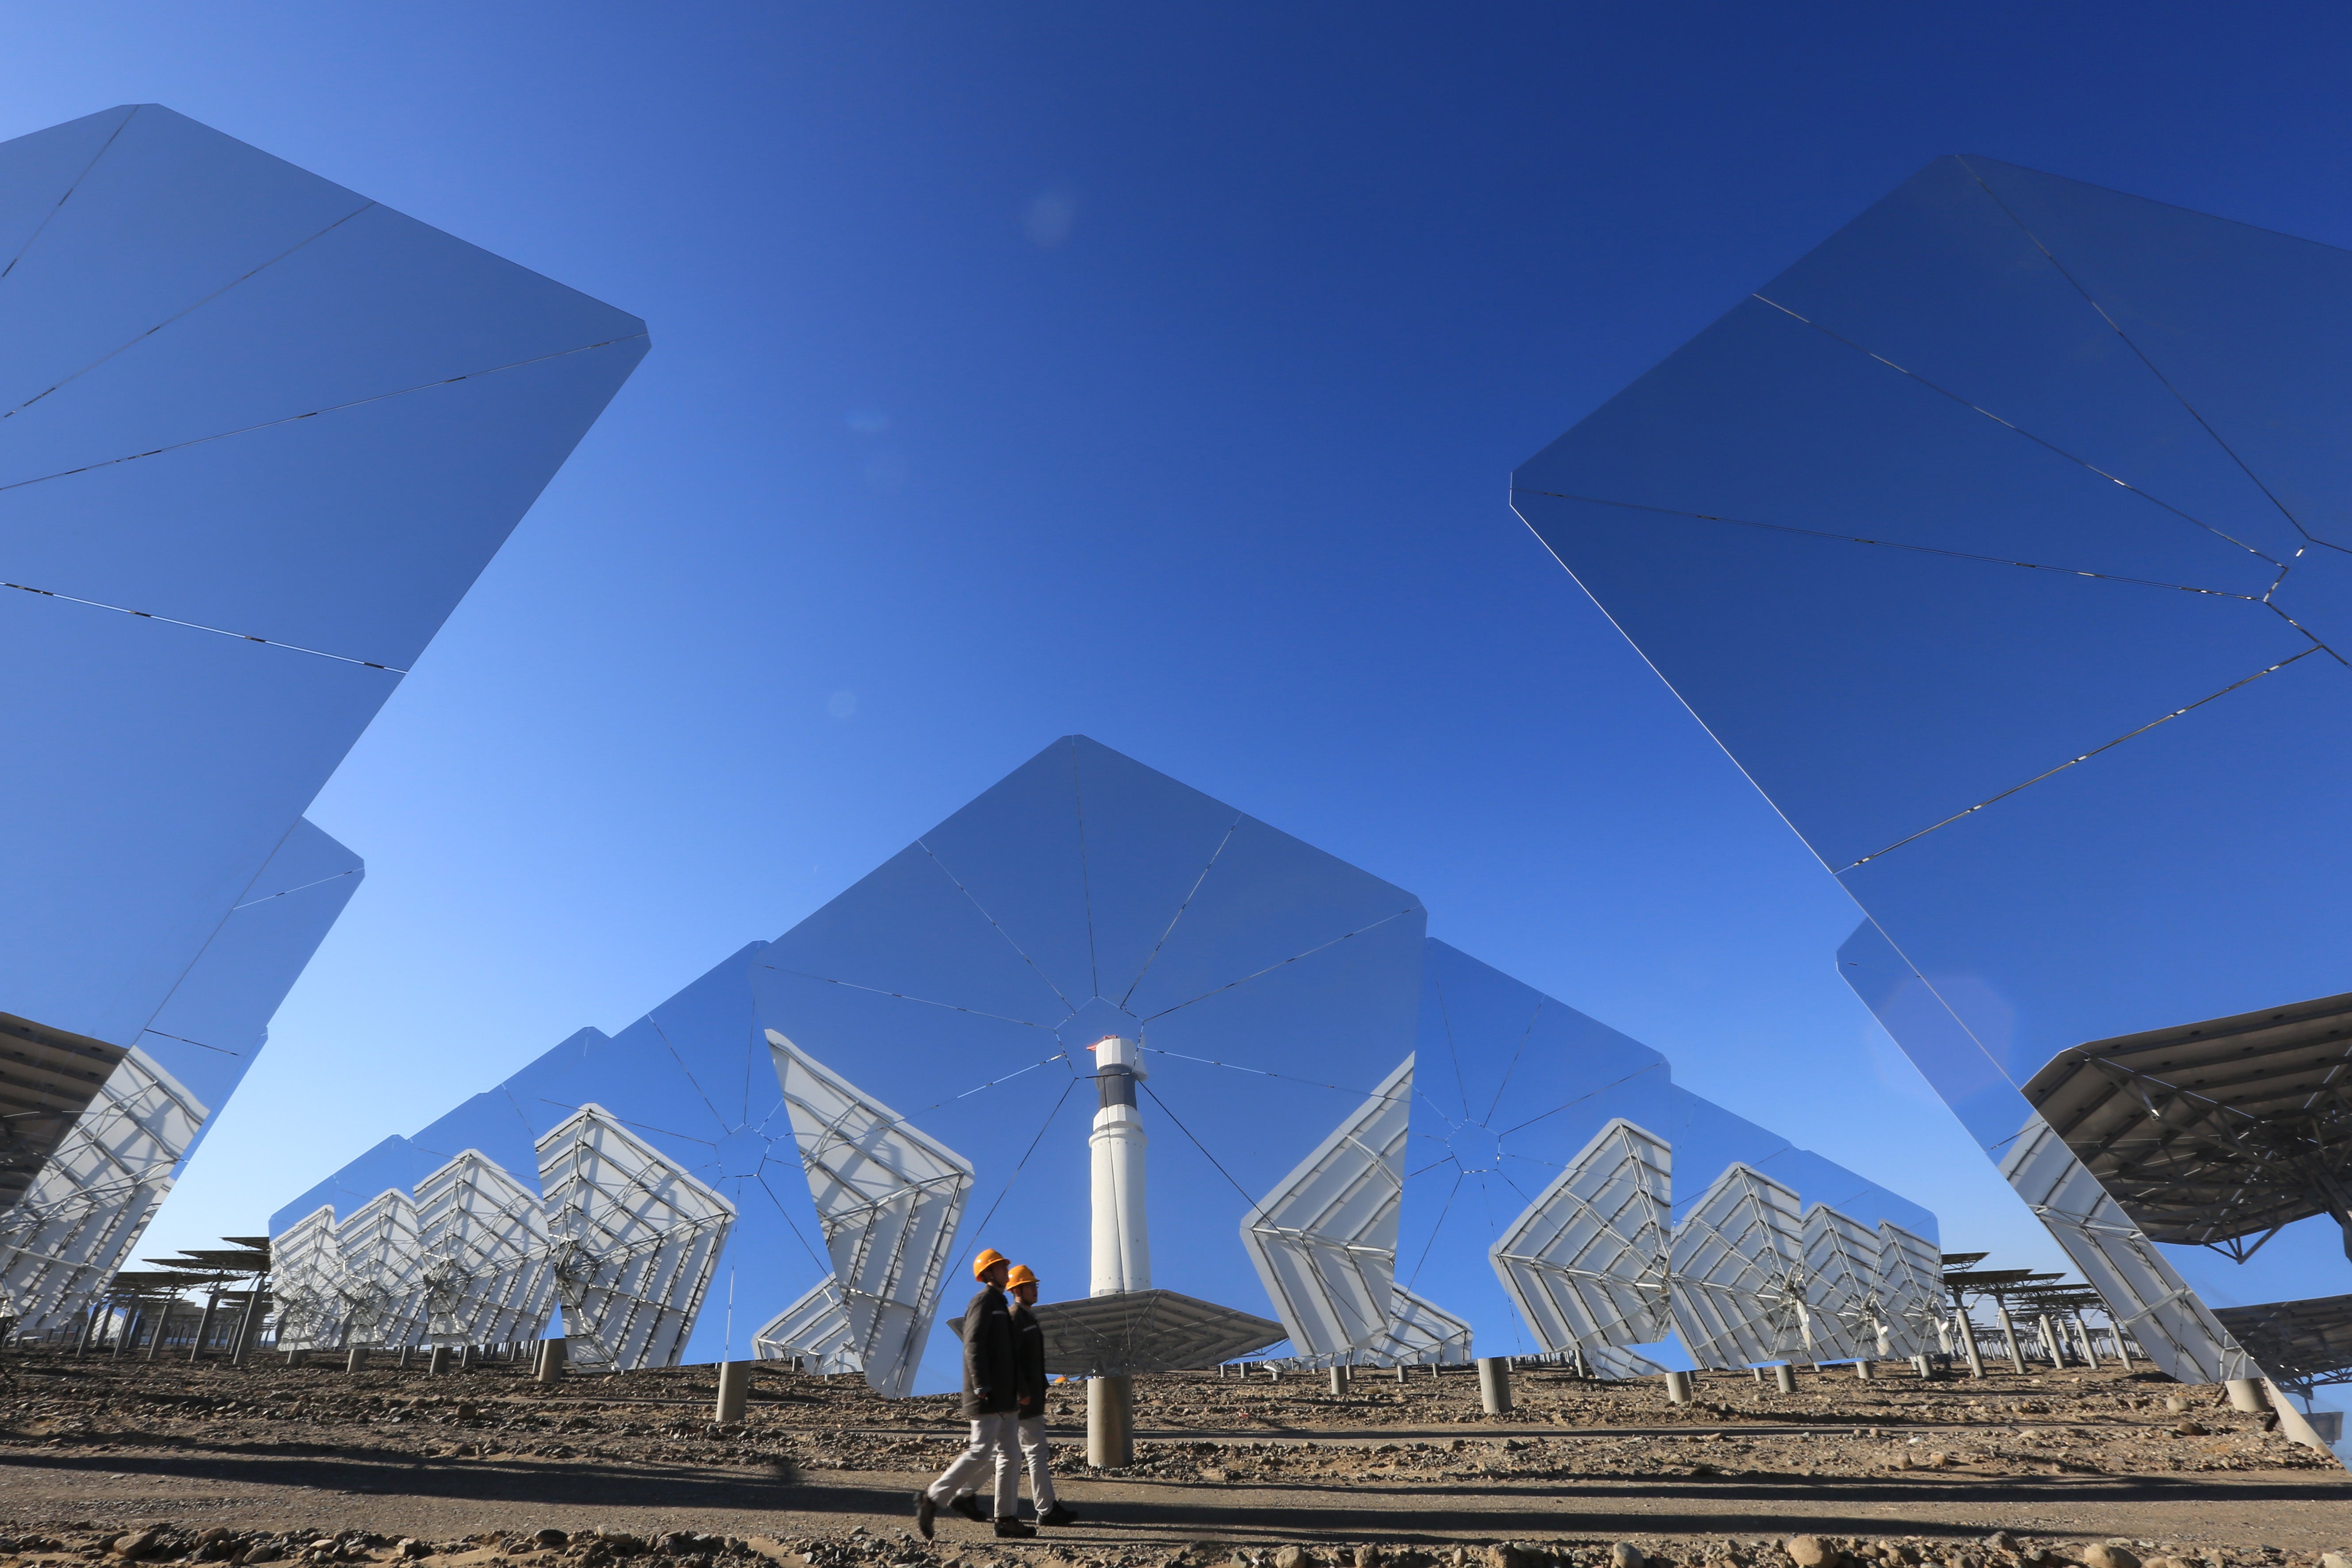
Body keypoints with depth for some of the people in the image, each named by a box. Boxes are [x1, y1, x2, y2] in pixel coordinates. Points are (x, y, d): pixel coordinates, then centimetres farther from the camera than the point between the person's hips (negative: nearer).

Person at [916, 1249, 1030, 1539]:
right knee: (981, 1452, -7)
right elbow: (973, 1347, -20)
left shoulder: (1000, 1304, 19)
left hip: (1005, 1397, 9)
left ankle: (1007, 1518, 13)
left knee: (1009, 1455, 9)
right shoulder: (983, 1301, -11)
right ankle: (931, 1499, 3)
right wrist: (982, 1388, -25)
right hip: (989, 1397, -9)